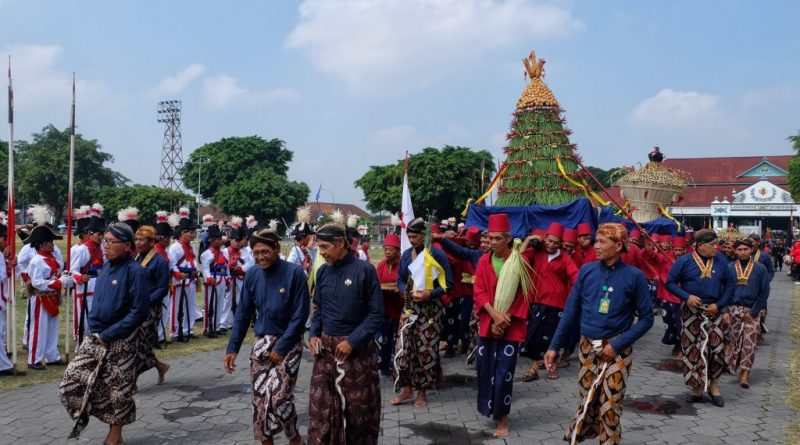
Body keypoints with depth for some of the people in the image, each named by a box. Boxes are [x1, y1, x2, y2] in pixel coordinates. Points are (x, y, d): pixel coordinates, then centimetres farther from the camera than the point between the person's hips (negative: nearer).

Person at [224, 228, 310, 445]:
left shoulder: (294, 272, -15)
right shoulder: (252, 275, -1)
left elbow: (300, 315, -14)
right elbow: (243, 314, 5)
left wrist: (282, 347, -15)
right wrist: (232, 348, 0)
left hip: (288, 343, -4)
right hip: (261, 343, 5)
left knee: (279, 394, -12)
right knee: (259, 397, 6)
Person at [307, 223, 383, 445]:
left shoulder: (364, 270, -10)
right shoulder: (322, 271, 5)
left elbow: (376, 313, -9)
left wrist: (353, 341, -16)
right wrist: (313, 335, 1)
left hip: (357, 349, -4)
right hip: (325, 348, 4)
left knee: (359, 408, 8)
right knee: (321, 408, 6)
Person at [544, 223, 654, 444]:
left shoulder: (634, 276, -9)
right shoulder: (587, 270, -1)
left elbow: (646, 318, -4)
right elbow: (571, 311, 4)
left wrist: (617, 344, -13)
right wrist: (554, 346, 2)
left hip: (617, 350, -2)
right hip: (587, 347, 3)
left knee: (610, 406, 3)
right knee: (587, 401, 11)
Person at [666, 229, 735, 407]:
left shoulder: (720, 261, 1)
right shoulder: (684, 261, -6)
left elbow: (730, 283, 7)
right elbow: (670, 282, -3)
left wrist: (720, 304, -4)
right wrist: (687, 296, -17)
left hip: (713, 311, 2)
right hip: (691, 311, -2)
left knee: (716, 349, -2)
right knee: (693, 350, 4)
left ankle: (714, 385, 19)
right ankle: (697, 388, 17)